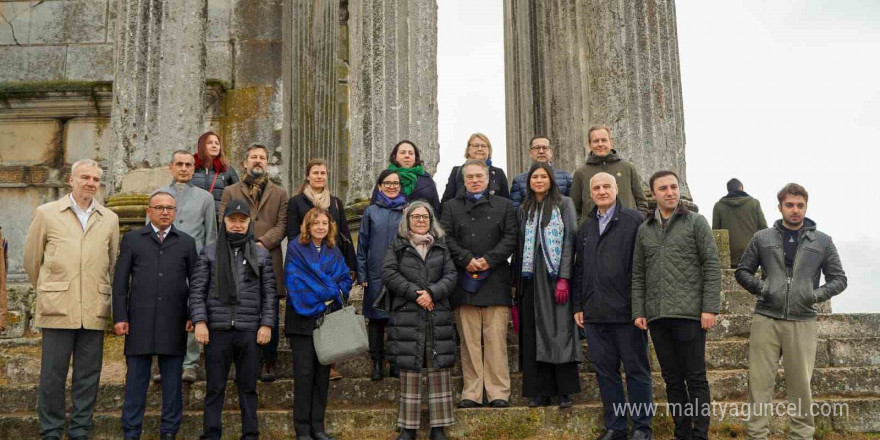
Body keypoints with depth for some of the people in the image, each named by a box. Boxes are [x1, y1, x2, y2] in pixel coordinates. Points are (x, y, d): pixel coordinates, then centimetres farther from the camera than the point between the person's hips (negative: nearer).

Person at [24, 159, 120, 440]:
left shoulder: (109, 219, 11)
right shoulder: (46, 213, 5)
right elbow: (31, 260, 11)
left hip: (95, 311, 2)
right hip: (58, 309, -2)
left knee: (88, 377, 6)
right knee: (52, 375, 2)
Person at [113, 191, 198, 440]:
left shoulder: (187, 242, 11)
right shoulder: (132, 240, 9)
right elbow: (120, 282, 6)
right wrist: (120, 317, -1)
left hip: (174, 324, 1)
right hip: (139, 322, -1)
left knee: (172, 382, 6)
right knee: (135, 381, 4)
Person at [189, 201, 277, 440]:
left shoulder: (261, 254, 9)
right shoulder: (209, 253, 8)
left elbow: (269, 294, 7)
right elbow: (197, 290, 4)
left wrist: (266, 324, -2)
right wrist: (199, 322, -7)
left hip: (250, 330, 1)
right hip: (217, 330, 0)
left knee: (248, 386, 7)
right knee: (215, 387, 5)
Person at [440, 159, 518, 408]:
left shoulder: (504, 206, 14)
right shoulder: (451, 207, 16)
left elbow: (511, 238, 4)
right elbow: (446, 238, 4)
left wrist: (489, 259, -10)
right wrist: (466, 259, -11)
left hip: (495, 282, -1)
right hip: (464, 282, 1)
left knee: (496, 339, -3)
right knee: (469, 340, 1)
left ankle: (499, 393, 2)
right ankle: (471, 394, 6)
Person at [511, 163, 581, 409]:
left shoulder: (564, 204, 5)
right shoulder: (523, 210, 17)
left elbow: (570, 240, -4)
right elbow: (519, 247, 15)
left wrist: (564, 278, -15)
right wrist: (516, 282, 6)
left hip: (555, 275, -4)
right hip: (531, 278, 4)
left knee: (560, 330, -7)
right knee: (534, 335, 2)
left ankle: (564, 392, -3)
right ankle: (540, 391, 7)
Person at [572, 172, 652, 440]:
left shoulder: (634, 220, -1)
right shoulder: (586, 228, 17)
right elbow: (578, 269, 18)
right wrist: (578, 306, 13)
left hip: (627, 310, -5)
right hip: (594, 313, 5)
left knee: (636, 369, 4)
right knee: (605, 371, 8)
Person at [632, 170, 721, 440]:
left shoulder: (696, 222, 2)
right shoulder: (644, 230, 13)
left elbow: (711, 267, -3)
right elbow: (638, 274, 13)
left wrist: (710, 308, -11)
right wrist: (638, 312, 5)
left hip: (689, 313, -4)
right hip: (657, 316, 4)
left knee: (695, 378, 0)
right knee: (672, 379, 9)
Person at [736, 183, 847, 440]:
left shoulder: (822, 242, 10)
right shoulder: (762, 238, 9)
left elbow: (839, 279, 12)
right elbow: (742, 272, 13)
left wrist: (818, 294, -6)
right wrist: (759, 287, -6)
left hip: (802, 322, 0)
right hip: (765, 320, 0)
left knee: (800, 385, 5)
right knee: (760, 382, 0)